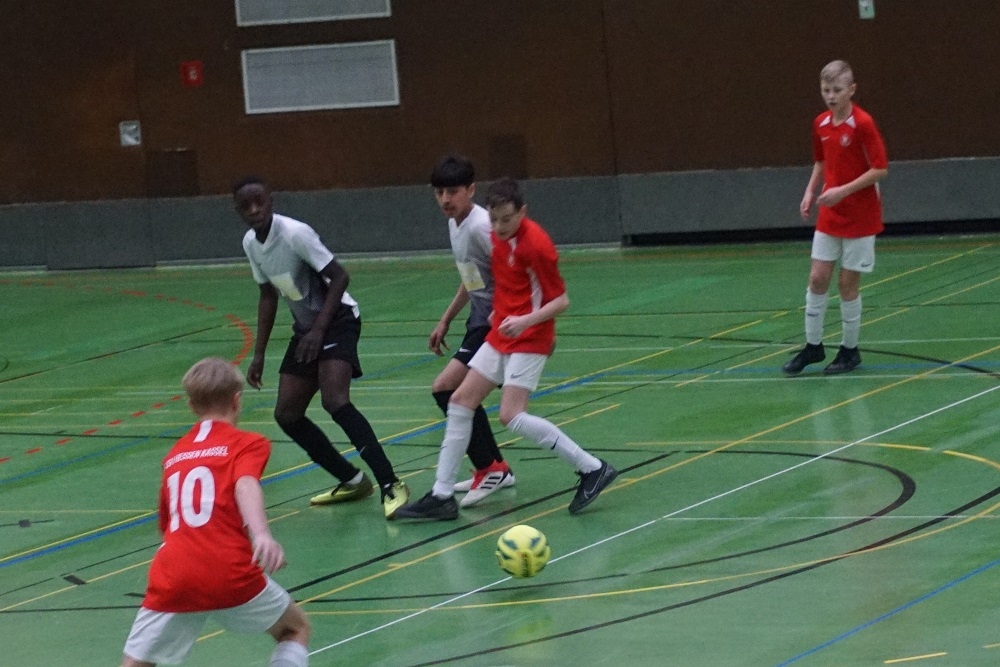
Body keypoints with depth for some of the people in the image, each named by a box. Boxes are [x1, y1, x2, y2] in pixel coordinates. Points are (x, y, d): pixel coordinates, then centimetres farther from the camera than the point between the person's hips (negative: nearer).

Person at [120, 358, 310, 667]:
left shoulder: (174, 455, 24)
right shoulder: (247, 443, 9)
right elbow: (245, 485, -13)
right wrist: (261, 534, -31)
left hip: (172, 580, 3)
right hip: (230, 574, -3)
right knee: (296, 630, 22)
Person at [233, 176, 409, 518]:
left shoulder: (294, 233, -20)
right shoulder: (251, 244, 3)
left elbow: (339, 277, -19)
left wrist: (318, 330, -24)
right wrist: (259, 355, 15)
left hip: (337, 319, -9)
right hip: (305, 329, 9)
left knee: (335, 401, -27)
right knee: (287, 414, 5)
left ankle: (390, 486, -29)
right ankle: (352, 481, 17)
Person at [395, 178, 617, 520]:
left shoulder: (535, 244, -20)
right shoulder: (499, 237, 4)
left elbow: (561, 300, -18)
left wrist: (526, 320, -30)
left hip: (528, 338, -9)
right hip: (500, 335, 9)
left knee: (512, 416, -17)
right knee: (461, 402, 6)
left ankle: (592, 469, -10)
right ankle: (442, 496, 11)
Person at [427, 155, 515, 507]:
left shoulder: (481, 227, -21)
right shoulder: (456, 225, 9)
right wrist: (445, 320, 25)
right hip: (480, 321, 10)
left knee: (446, 389, -16)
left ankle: (489, 468, -8)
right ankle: (496, 470, 34)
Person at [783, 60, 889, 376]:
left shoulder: (863, 124, -16)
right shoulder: (821, 124, 3)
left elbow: (880, 169, -17)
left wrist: (843, 191, -22)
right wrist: (811, 191, 3)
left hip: (859, 217, -6)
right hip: (829, 216, 6)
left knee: (848, 282, 1)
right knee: (817, 278, 4)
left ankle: (850, 350, 14)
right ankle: (813, 346, 16)